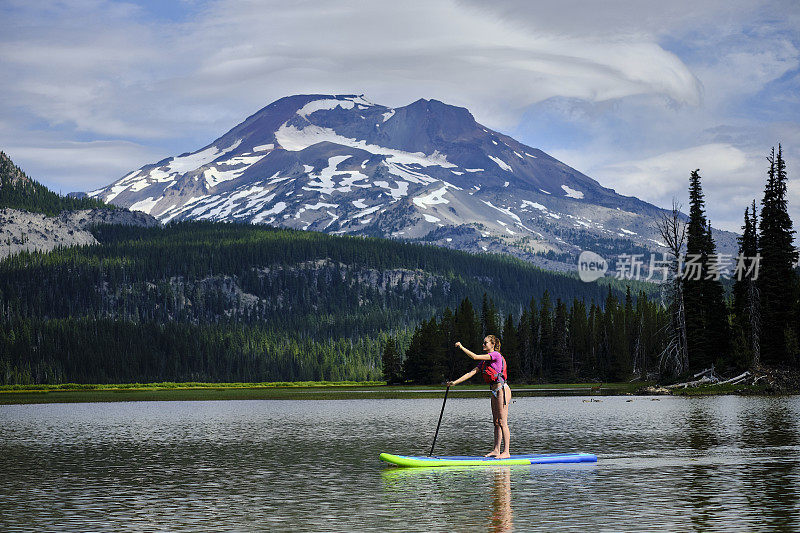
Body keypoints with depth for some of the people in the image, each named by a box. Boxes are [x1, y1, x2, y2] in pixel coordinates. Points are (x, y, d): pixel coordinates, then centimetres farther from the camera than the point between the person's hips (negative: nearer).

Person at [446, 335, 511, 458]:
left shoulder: (496, 355, -10)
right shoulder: (484, 361, 16)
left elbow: (475, 357, -17)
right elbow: (471, 373, 12)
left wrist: (461, 347, -11)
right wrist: (455, 382, 5)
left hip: (502, 389, -9)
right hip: (495, 392, 9)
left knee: (502, 422, -9)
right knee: (496, 422, 9)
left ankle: (506, 452, -8)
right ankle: (496, 450, 11)